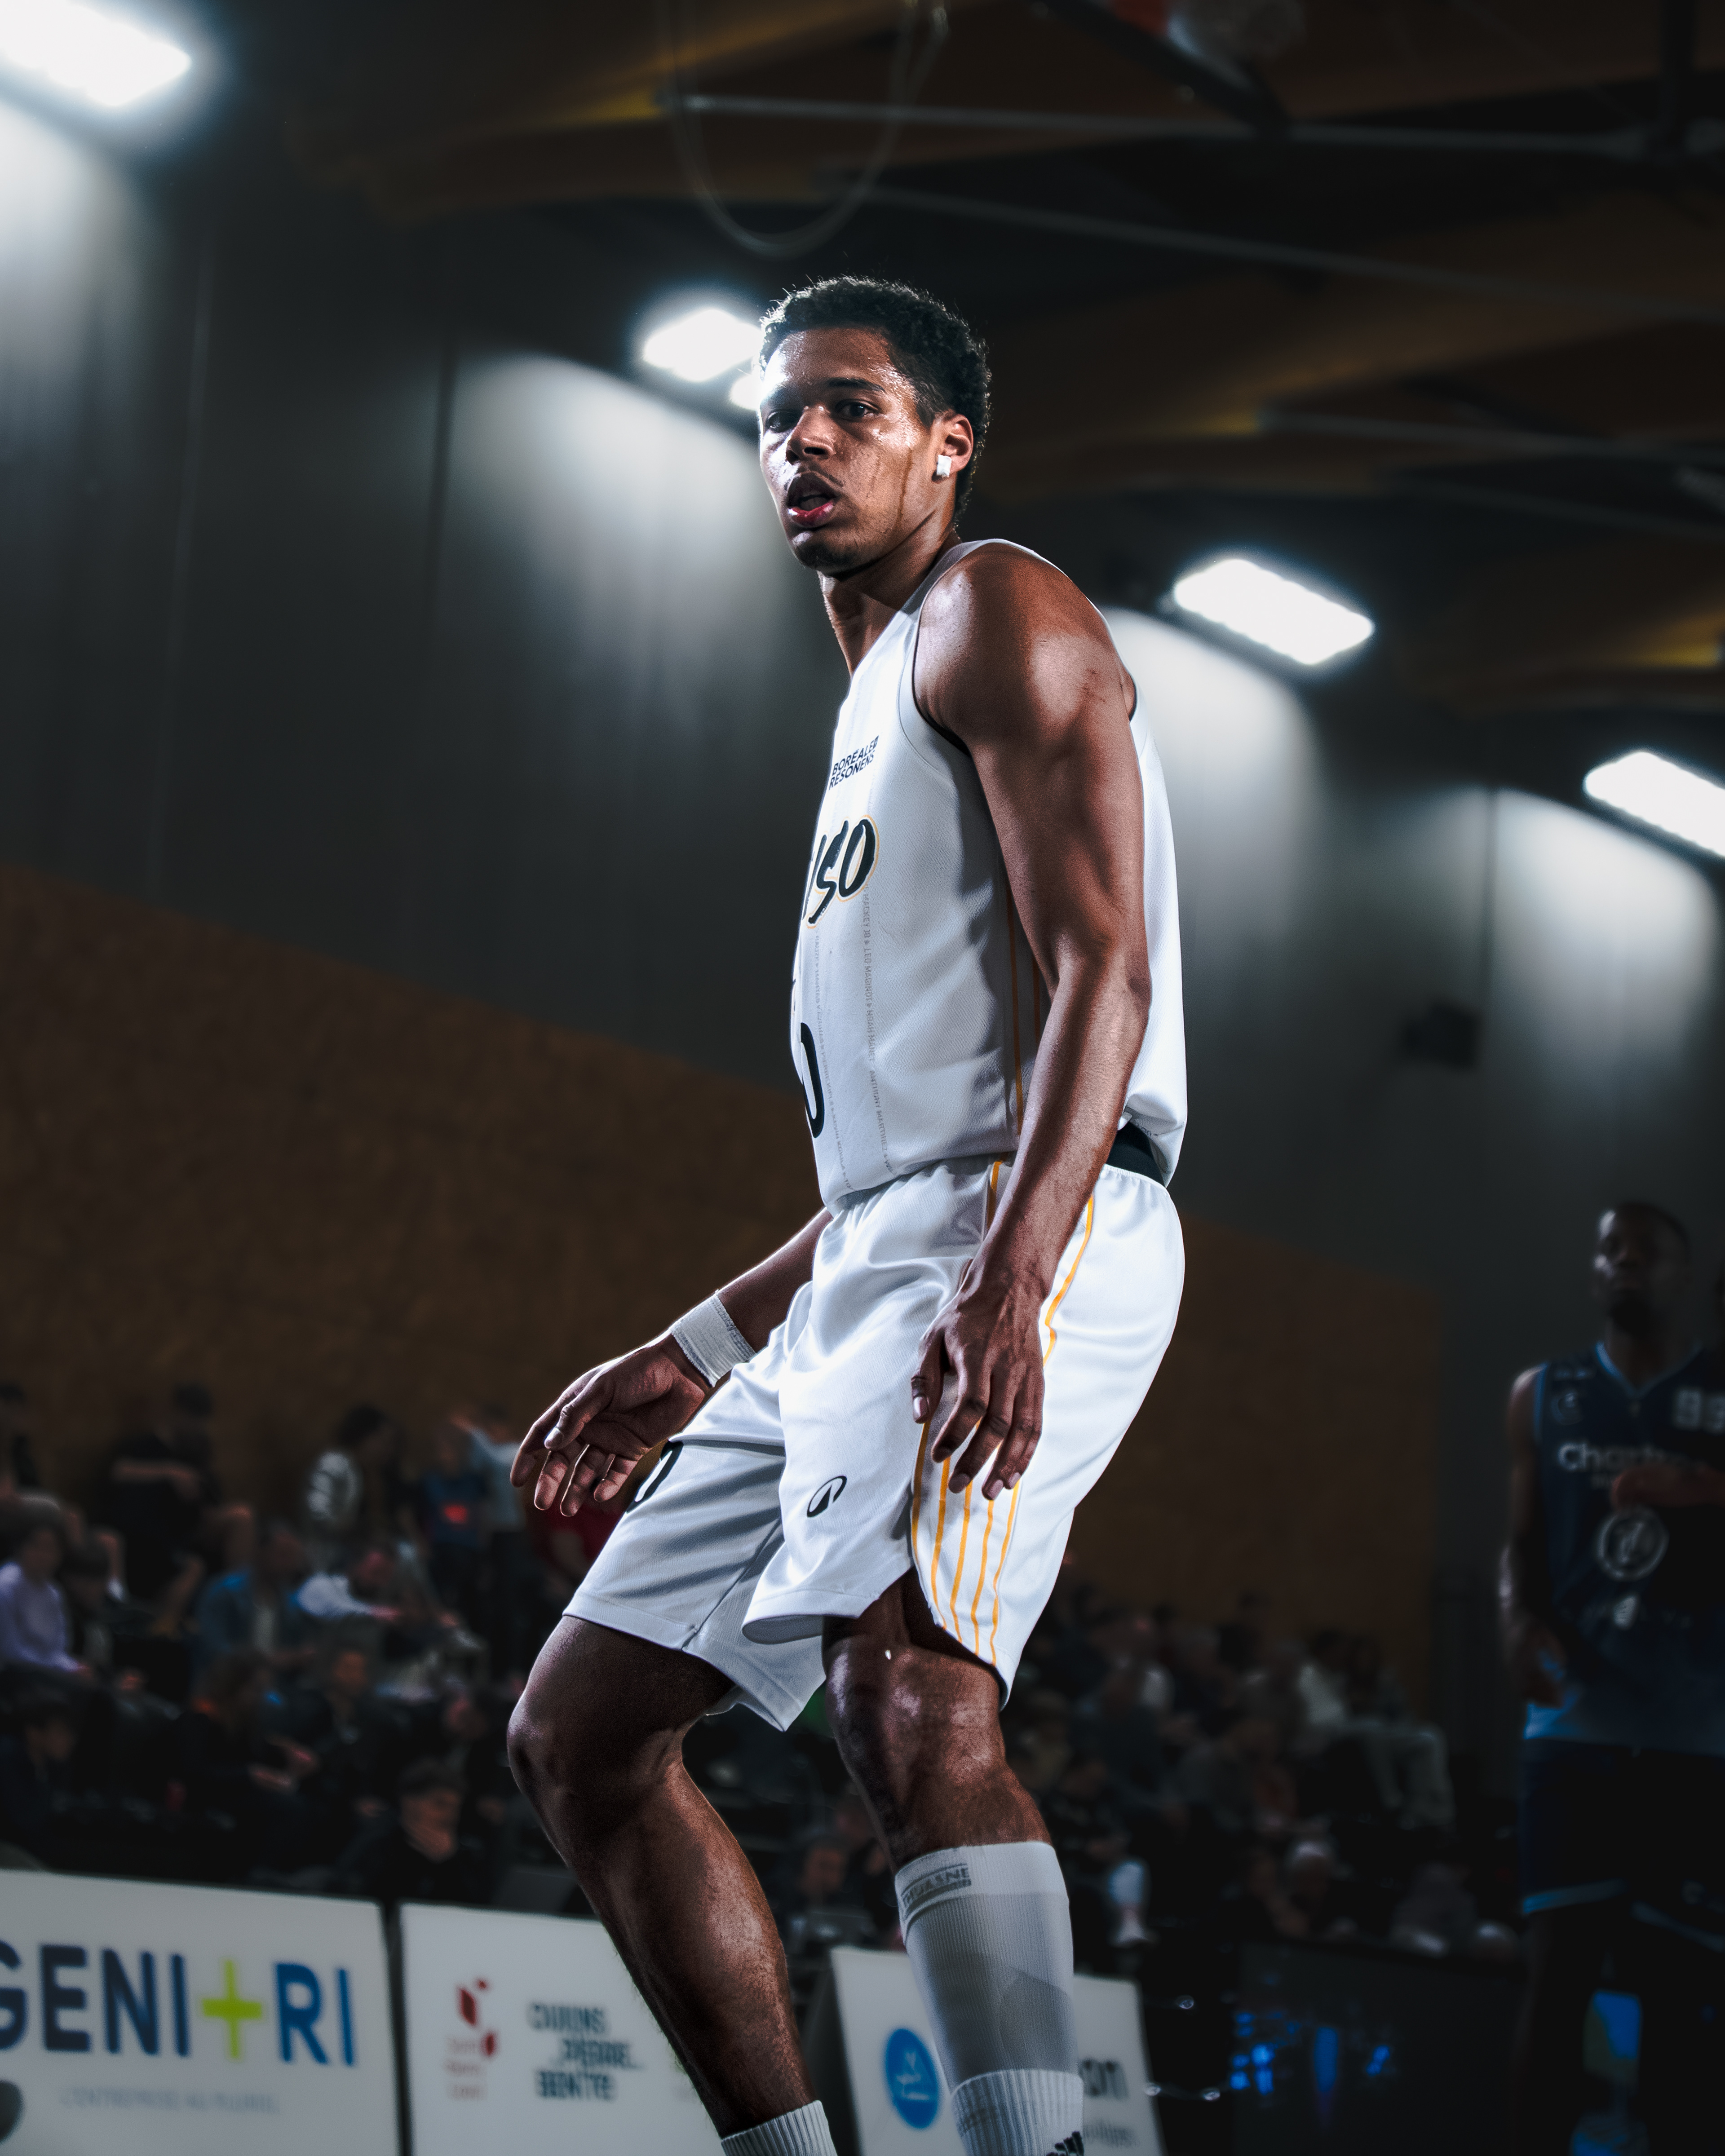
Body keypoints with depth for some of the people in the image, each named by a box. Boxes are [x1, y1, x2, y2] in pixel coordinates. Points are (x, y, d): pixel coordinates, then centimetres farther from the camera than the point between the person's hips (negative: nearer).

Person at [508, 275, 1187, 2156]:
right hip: (874, 1267, 10)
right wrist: (691, 1360, 27)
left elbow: (1101, 973, -14)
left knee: (903, 1684, -32)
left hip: (1018, 1235, -10)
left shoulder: (996, 615, 2)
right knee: (578, 1730, 8)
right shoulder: (876, 718, 30)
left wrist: (1008, 1280, -28)